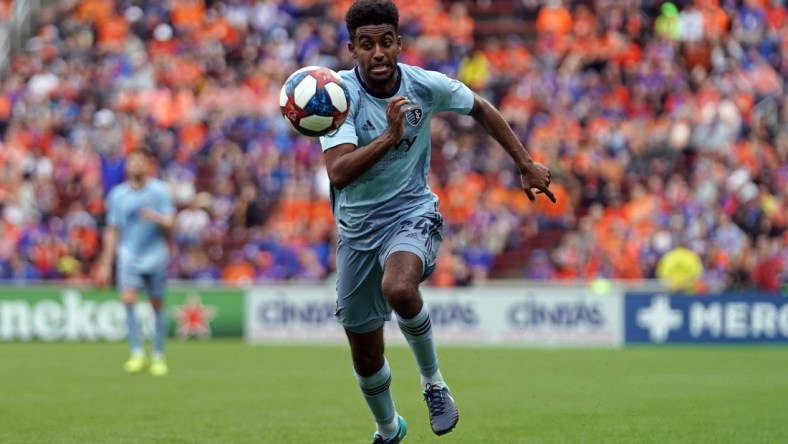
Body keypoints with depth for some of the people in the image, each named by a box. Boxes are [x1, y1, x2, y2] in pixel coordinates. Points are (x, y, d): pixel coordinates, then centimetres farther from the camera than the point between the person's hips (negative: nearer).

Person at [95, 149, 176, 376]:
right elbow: (112, 231, 12)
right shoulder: (117, 194, 6)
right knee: (128, 298, -19)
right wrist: (105, 264, 11)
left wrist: (156, 217, -27)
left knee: (157, 304, 4)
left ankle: (158, 357, 16)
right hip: (129, 255, 1)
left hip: (155, 255, -1)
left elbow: (170, 222, -4)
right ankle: (138, 354, -18)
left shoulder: (160, 190, 0)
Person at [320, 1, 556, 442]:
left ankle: (433, 380, -10)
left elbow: (481, 109, 11)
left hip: (412, 214, -1)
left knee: (398, 288, -36)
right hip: (357, 228, 1)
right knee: (365, 357, 9)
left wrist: (527, 165, 13)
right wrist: (389, 136, -42)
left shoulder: (426, 85, -10)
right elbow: (338, 173, -29)